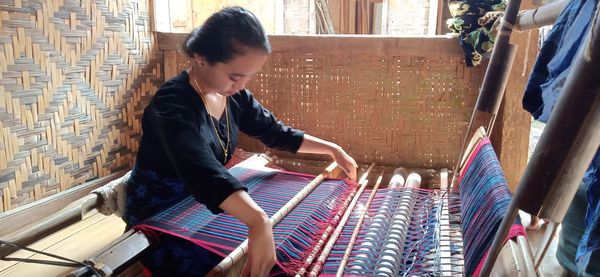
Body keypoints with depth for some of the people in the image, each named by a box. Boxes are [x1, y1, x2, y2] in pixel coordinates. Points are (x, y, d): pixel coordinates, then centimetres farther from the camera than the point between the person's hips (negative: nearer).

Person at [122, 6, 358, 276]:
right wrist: (258, 220, -60)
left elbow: (275, 132, 10)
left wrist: (332, 149, 5)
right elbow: (200, 169, -45)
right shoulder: (173, 102, -28)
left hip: (203, 209, 7)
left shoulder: (234, 96, -4)